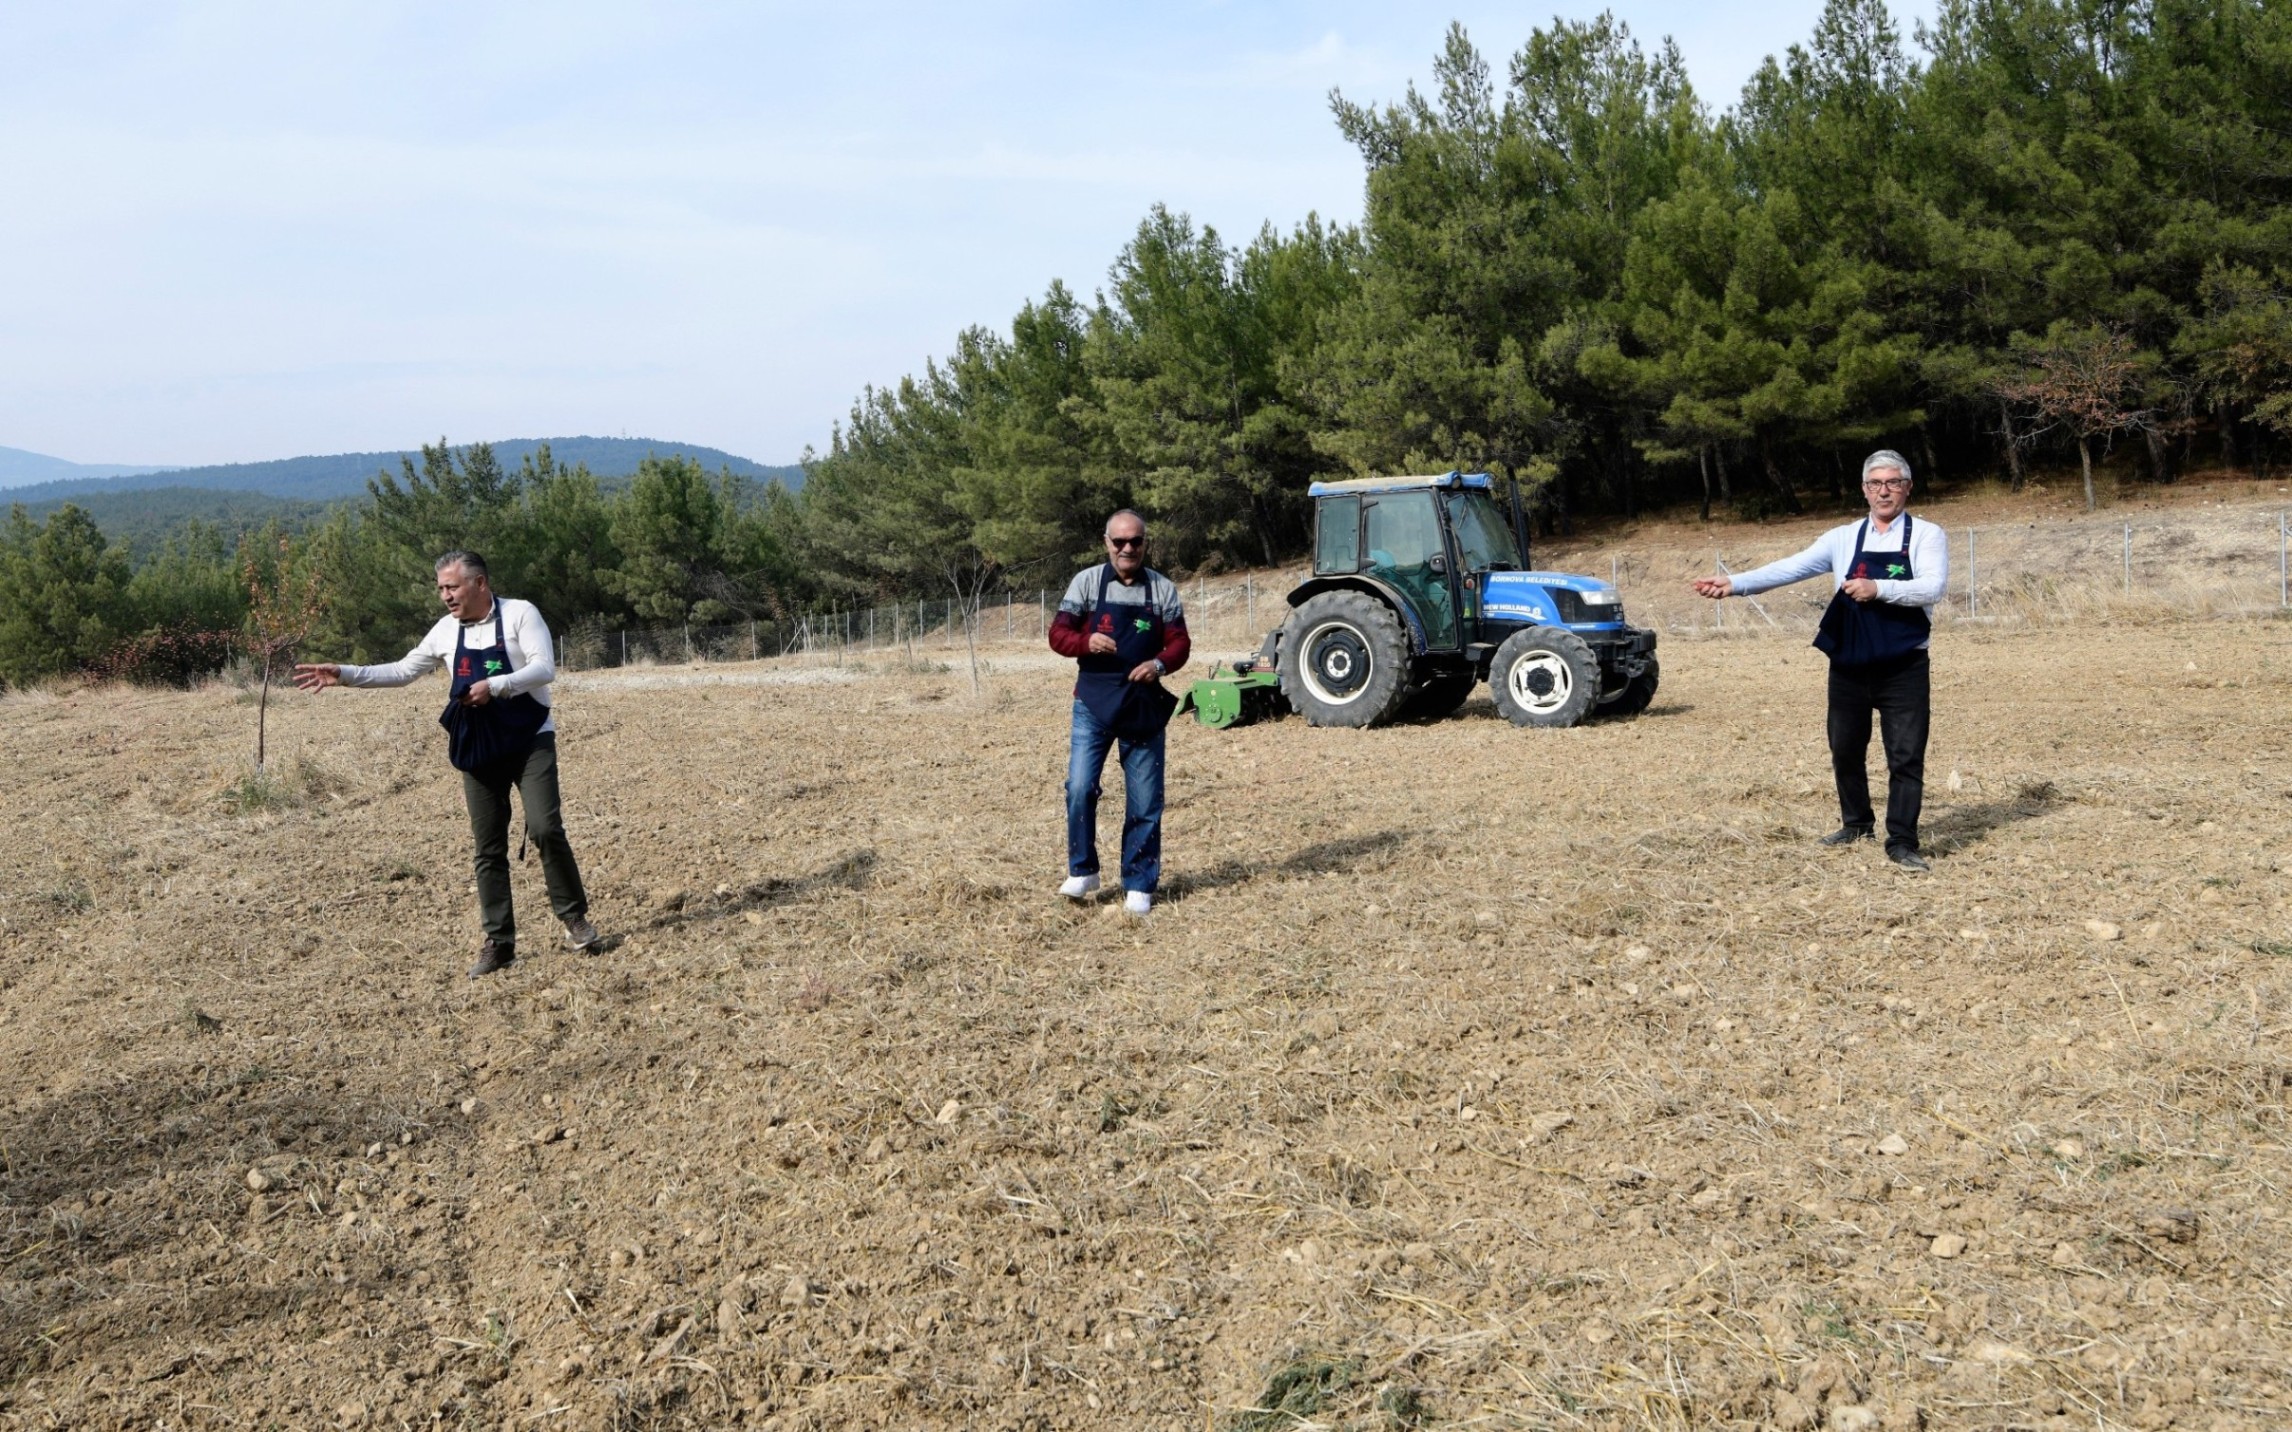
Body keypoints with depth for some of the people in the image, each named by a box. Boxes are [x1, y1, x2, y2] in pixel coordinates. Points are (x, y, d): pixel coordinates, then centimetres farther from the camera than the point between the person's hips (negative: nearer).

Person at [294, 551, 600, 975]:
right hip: (478, 750, 5)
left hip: (529, 741, -5)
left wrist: (495, 686, -29)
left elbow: (545, 669, -17)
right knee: (488, 848, 5)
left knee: (545, 828, -18)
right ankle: (499, 942, 11)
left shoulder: (519, 614, -8)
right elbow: (403, 671, 15)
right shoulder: (446, 630, 8)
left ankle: (575, 917, 0)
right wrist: (345, 675, 7)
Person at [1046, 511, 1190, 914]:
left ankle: (1139, 886, 15)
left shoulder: (1163, 589, 5)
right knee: (1080, 787, -10)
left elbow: (1180, 642, 4)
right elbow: (1058, 634, -1)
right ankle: (1082, 871, 10)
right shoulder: (1086, 582, 1)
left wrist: (1160, 664, -18)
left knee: (1145, 800, 3)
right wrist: (1086, 642, -22)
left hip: (1144, 706, 1)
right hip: (1093, 703, -1)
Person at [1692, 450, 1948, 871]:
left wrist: (1877, 588, -28)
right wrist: (1734, 583, -12)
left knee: (1906, 756, -4)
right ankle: (1856, 824, 35)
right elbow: (1790, 568, -2)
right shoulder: (1843, 538, 6)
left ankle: (1902, 843, 4)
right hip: (1849, 667, 4)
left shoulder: (1926, 536, -2)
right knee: (1845, 751, 15)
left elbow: (1932, 587, -17)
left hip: (1903, 669, -3)